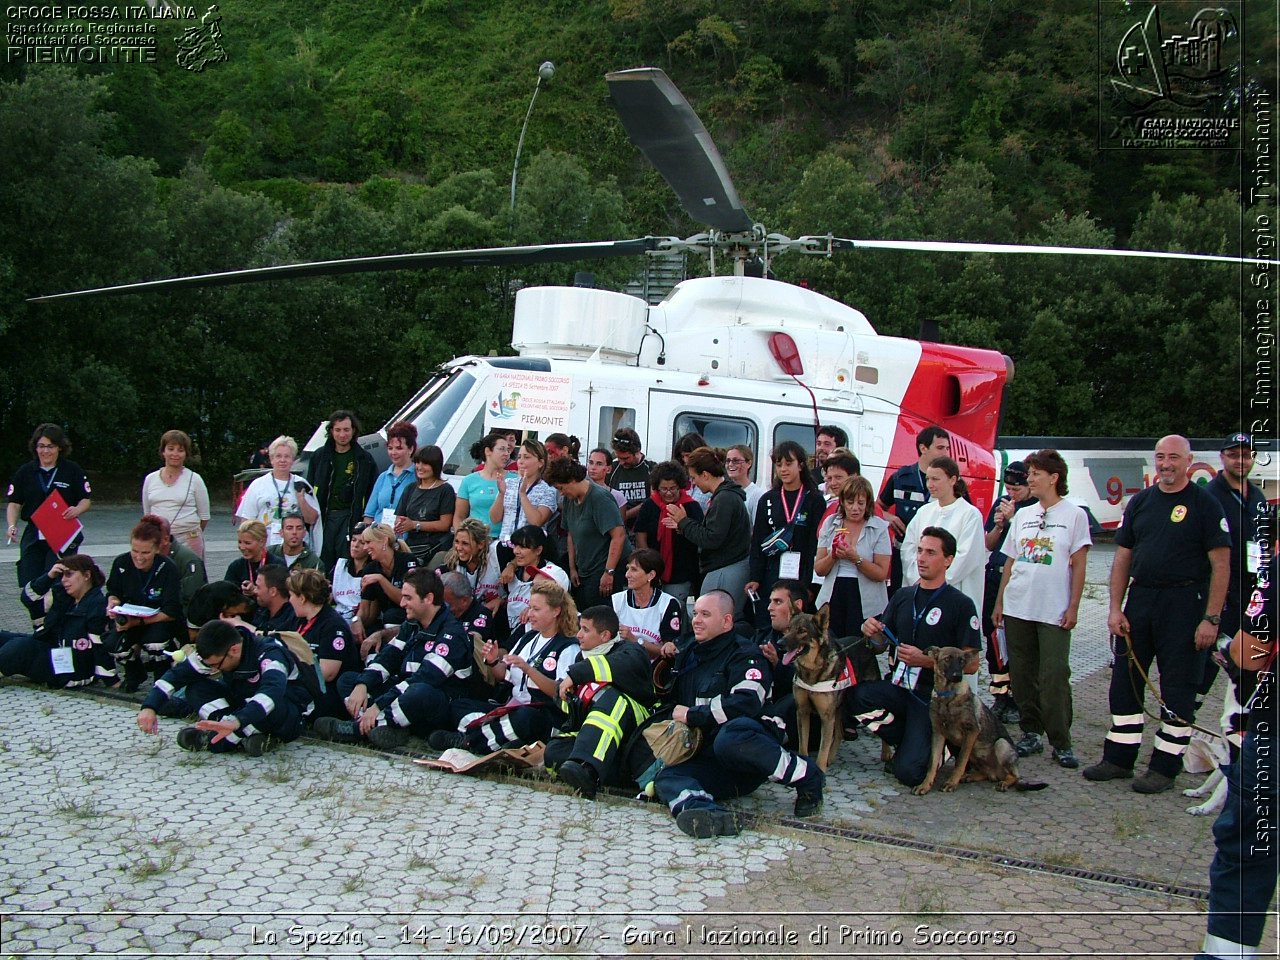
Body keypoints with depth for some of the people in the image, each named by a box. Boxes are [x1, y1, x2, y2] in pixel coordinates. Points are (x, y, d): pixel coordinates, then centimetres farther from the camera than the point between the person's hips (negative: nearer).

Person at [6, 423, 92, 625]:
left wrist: (77, 510, -17)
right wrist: (12, 525, -9)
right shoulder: (25, 472, 8)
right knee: (28, 591, 1)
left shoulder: (72, 471, 2)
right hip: (33, 537, 3)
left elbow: (86, 500, 5)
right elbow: (14, 503, 8)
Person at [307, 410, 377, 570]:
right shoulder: (319, 457, 12)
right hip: (324, 516, 3)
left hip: (350, 517, -3)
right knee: (323, 563, 3)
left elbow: (373, 491, 3)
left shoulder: (364, 459, 4)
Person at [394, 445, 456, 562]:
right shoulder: (410, 488, 21)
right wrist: (399, 525, -7)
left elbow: (445, 524, -6)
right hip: (410, 545, 4)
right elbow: (398, 518, 17)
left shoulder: (445, 490, 2)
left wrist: (414, 525, -10)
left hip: (434, 547, -4)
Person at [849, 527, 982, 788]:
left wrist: (926, 660, -18)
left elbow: (971, 664, -8)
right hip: (897, 686, 5)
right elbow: (882, 644, 12)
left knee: (909, 772, -19)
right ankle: (905, 740, -1)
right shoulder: (902, 596, 9)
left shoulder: (961, 605, -7)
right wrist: (873, 634, -11)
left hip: (932, 697, -5)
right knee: (858, 696, -29)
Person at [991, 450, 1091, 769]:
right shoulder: (1022, 515, 13)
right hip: (1017, 608, 5)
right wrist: (999, 601, 11)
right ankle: (1031, 733, 19)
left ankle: (1061, 742, 1)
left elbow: (1078, 564, -3)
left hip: (1054, 611, -5)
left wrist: (1073, 606, -8)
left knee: (1054, 676, -8)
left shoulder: (1074, 515, -1)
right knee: (1022, 674, 7)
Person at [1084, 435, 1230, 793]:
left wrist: (1211, 618, -14)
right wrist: (1116, 609, 3)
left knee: (1178, 687, 1)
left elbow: (1221, 565, -8)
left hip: (1184, 602, -5)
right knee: (1124, 680, 9)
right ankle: (1119, 757, 20)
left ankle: (1165, 766, 11)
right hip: (1140, 598, 5)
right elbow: (1123, 558, 11)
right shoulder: (1140, 502, 10)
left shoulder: (1205, 504, -4)